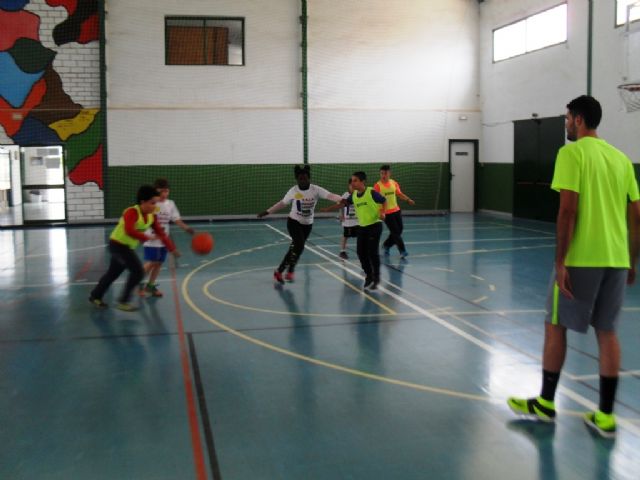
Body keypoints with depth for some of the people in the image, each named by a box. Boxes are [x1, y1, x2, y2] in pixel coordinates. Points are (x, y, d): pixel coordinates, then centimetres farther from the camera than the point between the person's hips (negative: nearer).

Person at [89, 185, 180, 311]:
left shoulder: (152, 216, -3)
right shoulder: (132, 212, -27)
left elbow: (161, 233, -1)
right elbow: (129, 231, -42)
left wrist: (172, 249, -8)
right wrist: (147, 237, -43)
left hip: (128, 247, 8)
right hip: (118, 244, -8)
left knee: (113, 273, 20)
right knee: (138, 271, -15)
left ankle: (95, 296, 38)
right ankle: (123, 302, -3)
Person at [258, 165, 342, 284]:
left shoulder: (316, 190, -13)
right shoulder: (293, 191, -11)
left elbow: (330, 196, -27)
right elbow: (282, 203, 3)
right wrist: (267, 212, 8)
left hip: (307, 224, 2)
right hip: (294, 222, -2)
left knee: (297, 247, 11)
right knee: (299, 246, -21)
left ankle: (289, 271, 28)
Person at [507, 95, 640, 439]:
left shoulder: (572, 153, -8)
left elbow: (568, 210, -16)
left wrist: (560, 262, -14)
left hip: (580, 259, -6)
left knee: (555, 326, 8)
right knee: (607, 332, 11)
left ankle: (545, 404, 18)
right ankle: (605, 416, 15)